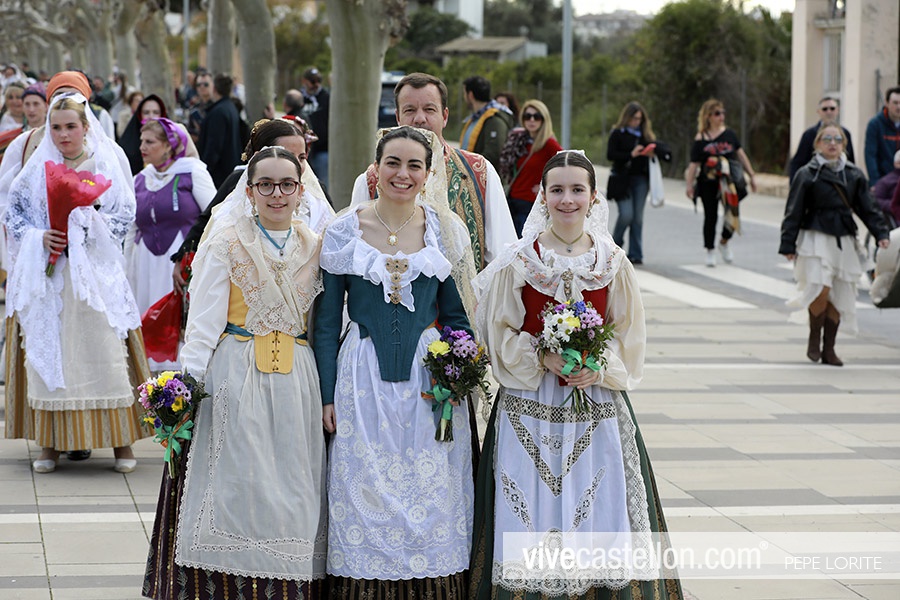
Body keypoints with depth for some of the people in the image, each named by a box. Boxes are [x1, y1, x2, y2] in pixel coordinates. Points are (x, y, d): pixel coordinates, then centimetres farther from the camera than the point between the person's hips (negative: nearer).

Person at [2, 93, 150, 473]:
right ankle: (51, 443, 6)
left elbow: (125, 215, -1)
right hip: (46, 276, 2)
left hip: (95, 272, -2)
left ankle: (121, 441, 1)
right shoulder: (38, 168, 8)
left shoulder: (107, 164, 3)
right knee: (46, 352, -1)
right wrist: (39, 237, -9)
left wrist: (87, 228, -14)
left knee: (104, 351, -6)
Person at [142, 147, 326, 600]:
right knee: (237, 484, -3)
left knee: (292, 490, 4)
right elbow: (204, 323, -5)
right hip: (237, 377, -3)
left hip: (296, 379, 3)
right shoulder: (225, 244, -2)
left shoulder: (314, 247, 9)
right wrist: (186, 385, -13)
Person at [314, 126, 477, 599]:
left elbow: (456, 313, 11)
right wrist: (327, 395, -2)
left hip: (429, 378, 1)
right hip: (364, 379, -1)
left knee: (430, 500, 3)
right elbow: (327, 320, 3)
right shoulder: (345, 230, 0)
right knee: (366, 495, 1)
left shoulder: (445, 229, 4)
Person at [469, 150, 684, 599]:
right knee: (532, 510, -2)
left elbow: (628, 335, 7)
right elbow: (500, 332, 0)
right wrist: (541, 358, -15)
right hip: (531, 405, -1)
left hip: (596, 404, 2)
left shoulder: (612, 263, 4)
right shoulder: (519, 260, -1)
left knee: (599, 508, 2)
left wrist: (599, 368, -10)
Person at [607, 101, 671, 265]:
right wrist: (631, 155, -17)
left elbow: (658, 147, 6)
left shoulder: (645, 134, 12)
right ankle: (615, 245, 11)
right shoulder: (617, 133, 0)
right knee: (626, 214, -13)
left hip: (640, 178, 4)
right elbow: (610, 154, -9)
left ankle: (635, 254, 6)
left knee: (638, 217, 1)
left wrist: (654, 151, -17)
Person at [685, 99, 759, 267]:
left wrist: (752, 175, 11)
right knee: (710, 216, 3)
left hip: (728, 182, 2)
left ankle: (724, 242, 25)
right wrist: (689, 185, -12)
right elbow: (694, 164, -5)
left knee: (733, 214, -2)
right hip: (708, 183, -2)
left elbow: (741, 155, 11)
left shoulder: (729, 134, 5)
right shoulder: (700, 140, -3)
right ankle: (710, 250, 18)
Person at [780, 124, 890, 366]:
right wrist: (788, 244, -5)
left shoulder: (854, 175, 10)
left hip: (843, 241, 4)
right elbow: (794, 212, -1)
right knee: (820, 289, -19)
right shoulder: (807, 174, -1)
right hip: (815, 237, -4)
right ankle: (814, 338, 2)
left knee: (839, 296, 4)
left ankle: (828, 349, 14)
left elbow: (867, 208, 13)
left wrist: (880, 233, 1)